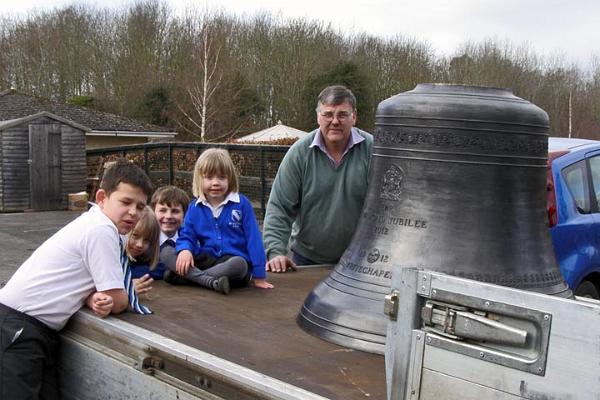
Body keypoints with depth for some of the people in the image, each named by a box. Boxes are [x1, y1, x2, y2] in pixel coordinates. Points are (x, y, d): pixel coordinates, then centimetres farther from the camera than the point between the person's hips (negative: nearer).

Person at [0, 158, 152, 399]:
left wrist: (97, 301, -13)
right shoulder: (102, 231, -18)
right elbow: (117, 302, -16)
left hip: (39, 327, 10)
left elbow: (86, 285, 10)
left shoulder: (94, 224, 10)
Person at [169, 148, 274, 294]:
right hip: (206, 259, 3)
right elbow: (186, 236, 7)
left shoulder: (242, 203, -4)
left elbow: (253, 238, -3)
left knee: (238, 265, -39)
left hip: (235, 259, -3)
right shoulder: (195, 207, 5)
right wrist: (185, 250, -19)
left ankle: (192, 276, -22)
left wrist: (258, 276, -6)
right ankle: (213, 282, -33)